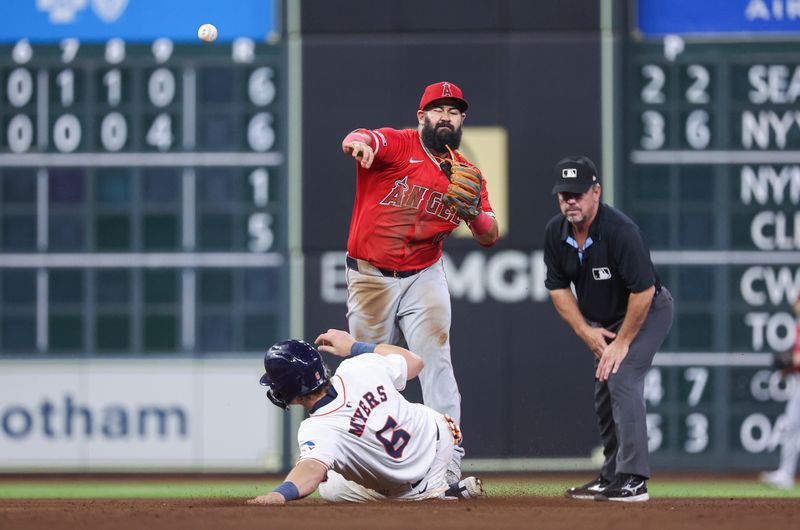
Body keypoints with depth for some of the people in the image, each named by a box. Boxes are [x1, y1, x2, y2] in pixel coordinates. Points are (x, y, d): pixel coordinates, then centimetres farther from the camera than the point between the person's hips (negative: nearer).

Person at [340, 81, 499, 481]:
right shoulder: (396, 145, -10)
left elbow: (489, 237, 0)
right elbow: (357, 141, -33)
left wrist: (473, 214, -23)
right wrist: (357, 144, -58)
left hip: (423, 278, 2)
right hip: (369, 278, -2)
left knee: (436, 361, -13)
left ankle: (448, 465, -18)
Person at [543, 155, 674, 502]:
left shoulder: (620, 231, -31)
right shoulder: (555, 233, -9)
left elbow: (643, 291, -29)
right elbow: (558, 288, 2)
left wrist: (622, 342, -23)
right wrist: (587, 333, -7)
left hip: (648, 312, -8)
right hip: (605, 321, 8)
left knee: (622, 378, -23)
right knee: (604, 395, 10)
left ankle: (633, 481, -26)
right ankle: (611, 477, 25)